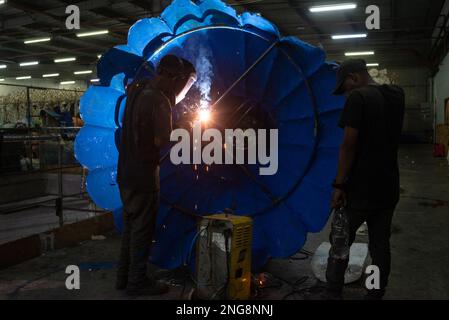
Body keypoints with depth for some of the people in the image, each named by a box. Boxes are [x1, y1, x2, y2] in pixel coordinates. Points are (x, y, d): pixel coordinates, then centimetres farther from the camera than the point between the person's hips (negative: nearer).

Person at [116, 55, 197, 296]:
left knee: (130, 226, 17)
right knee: (142, 229, 4)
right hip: (144, 176, -8)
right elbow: (162, 141, -22)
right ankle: (137, 282, 15)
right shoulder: (159, 101, -18)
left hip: (126, 173, 8)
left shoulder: (136, 90, 6)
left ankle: (124, 276, 27)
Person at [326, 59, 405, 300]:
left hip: (361, 188, -7)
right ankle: (376, 294, 20)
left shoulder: (358, 97, -13)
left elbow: (349, 146, -18)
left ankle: (333, 293, 14)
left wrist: (339, 185, -14)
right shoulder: (395, 96, 9)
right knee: (380, 246, 12)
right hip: (388, 188, 7)